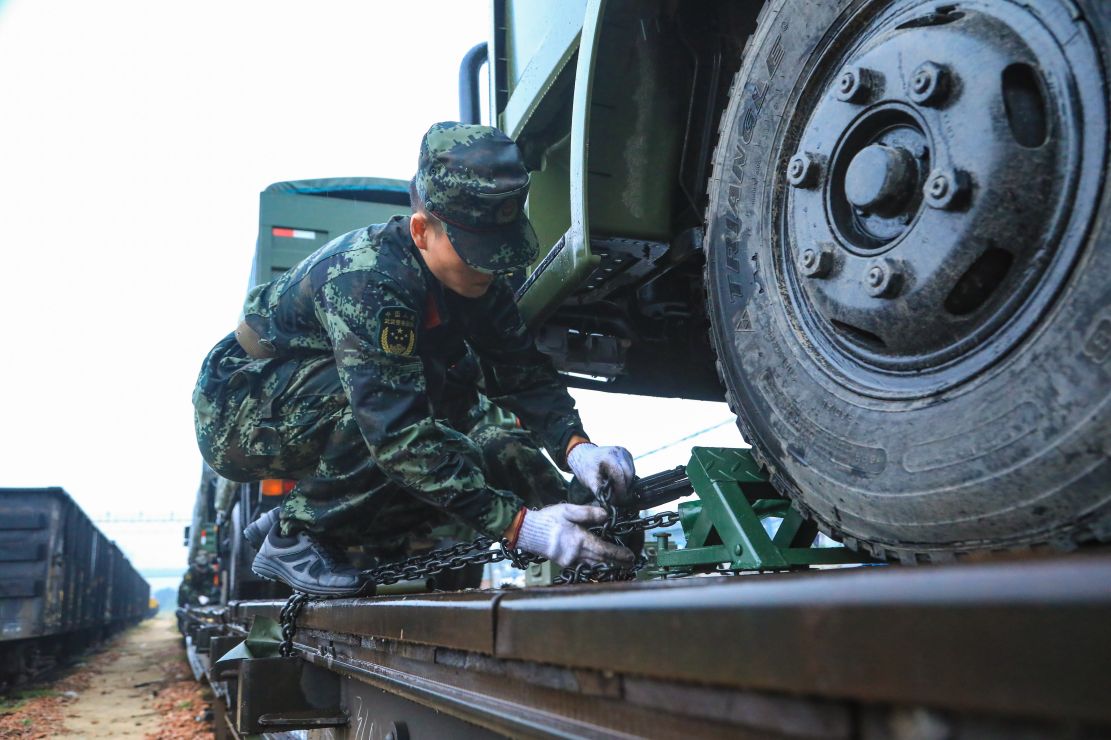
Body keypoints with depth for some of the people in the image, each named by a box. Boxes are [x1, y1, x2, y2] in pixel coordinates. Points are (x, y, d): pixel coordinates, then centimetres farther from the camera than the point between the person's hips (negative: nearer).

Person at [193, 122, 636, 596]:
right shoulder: (368, 278, -35)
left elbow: (524, 371, -8)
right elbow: (398, 433, -41)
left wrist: (574, 446, -28)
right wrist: (516, 526, -44)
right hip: (237, 416, -7)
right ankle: (294, 537, -16)